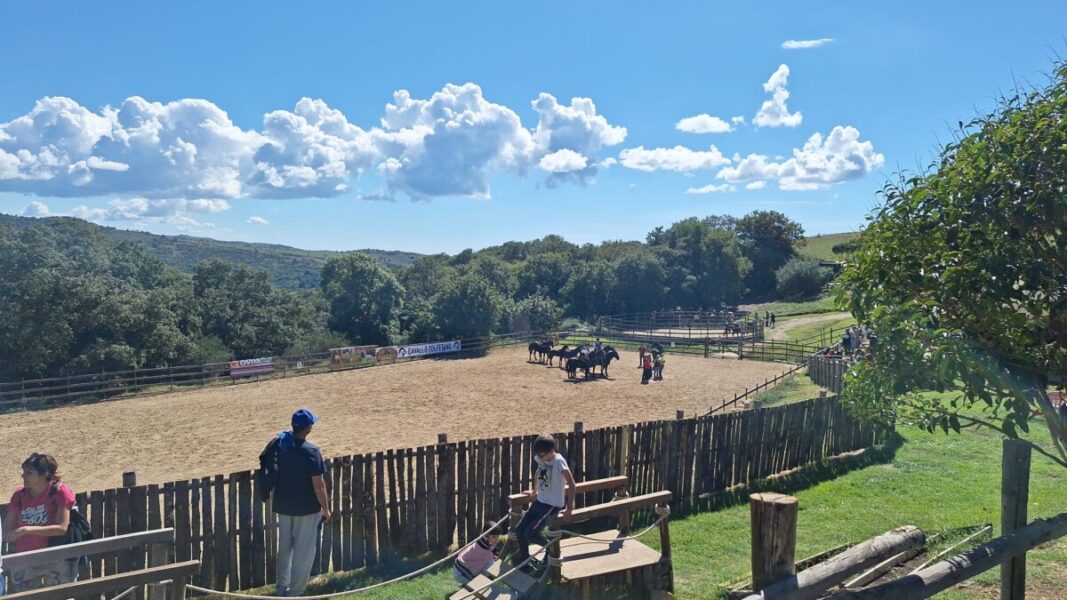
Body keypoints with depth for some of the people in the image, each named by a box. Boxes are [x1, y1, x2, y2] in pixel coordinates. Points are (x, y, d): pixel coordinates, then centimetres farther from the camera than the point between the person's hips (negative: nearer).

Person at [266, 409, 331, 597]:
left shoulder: (277, 443, -5)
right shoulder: (311, 452, -21)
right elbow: (318, 485, -18)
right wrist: (325, 508, -6)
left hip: (283, 505, 6)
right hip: (307, 508, -6)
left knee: (284, 548, 21)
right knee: (303, 552, 7)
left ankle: (282, 589, 32)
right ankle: (295, 593, 12)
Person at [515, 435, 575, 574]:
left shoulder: (559, 462, -22)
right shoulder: (540, 459, 0)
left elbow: (571, 483, -21)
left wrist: (570, 507, -20)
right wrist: (534, 490, 30)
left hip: (553, 504, -8)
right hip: (539, 501, 8)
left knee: (531, 533, -17)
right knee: (519, 530, 1)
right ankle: (524, 563, 16)